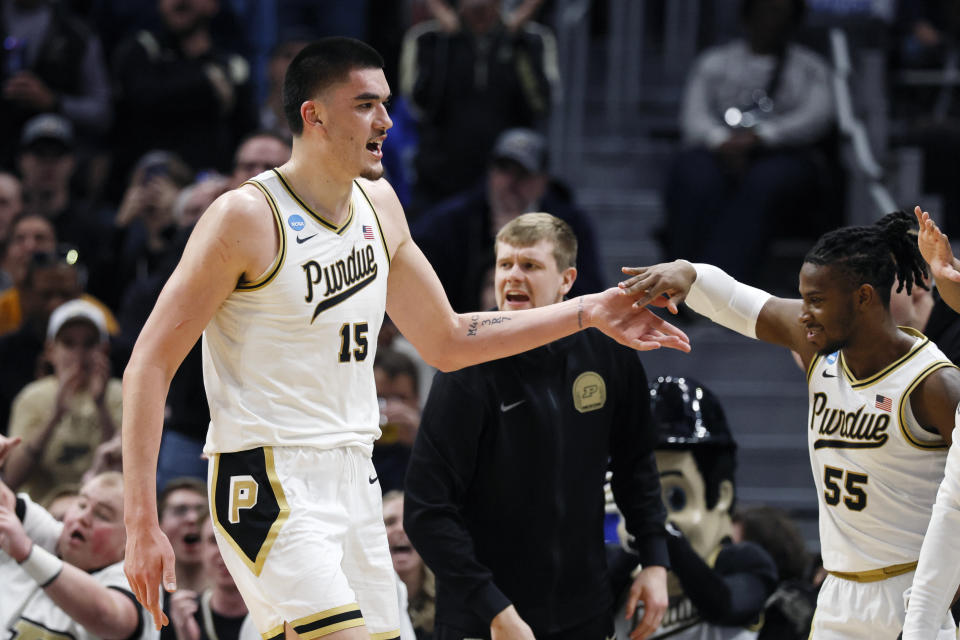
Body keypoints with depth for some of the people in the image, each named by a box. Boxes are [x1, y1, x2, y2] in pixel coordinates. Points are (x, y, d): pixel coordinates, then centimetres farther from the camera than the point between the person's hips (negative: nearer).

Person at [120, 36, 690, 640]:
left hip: (353, 478, 8)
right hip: (269, 483, -8)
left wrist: (587, 313, 15)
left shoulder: (379, 205, 10)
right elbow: (150, 366, -12)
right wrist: (142, 524, -19)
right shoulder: (248, 217, -13)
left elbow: (447, 341, 22)